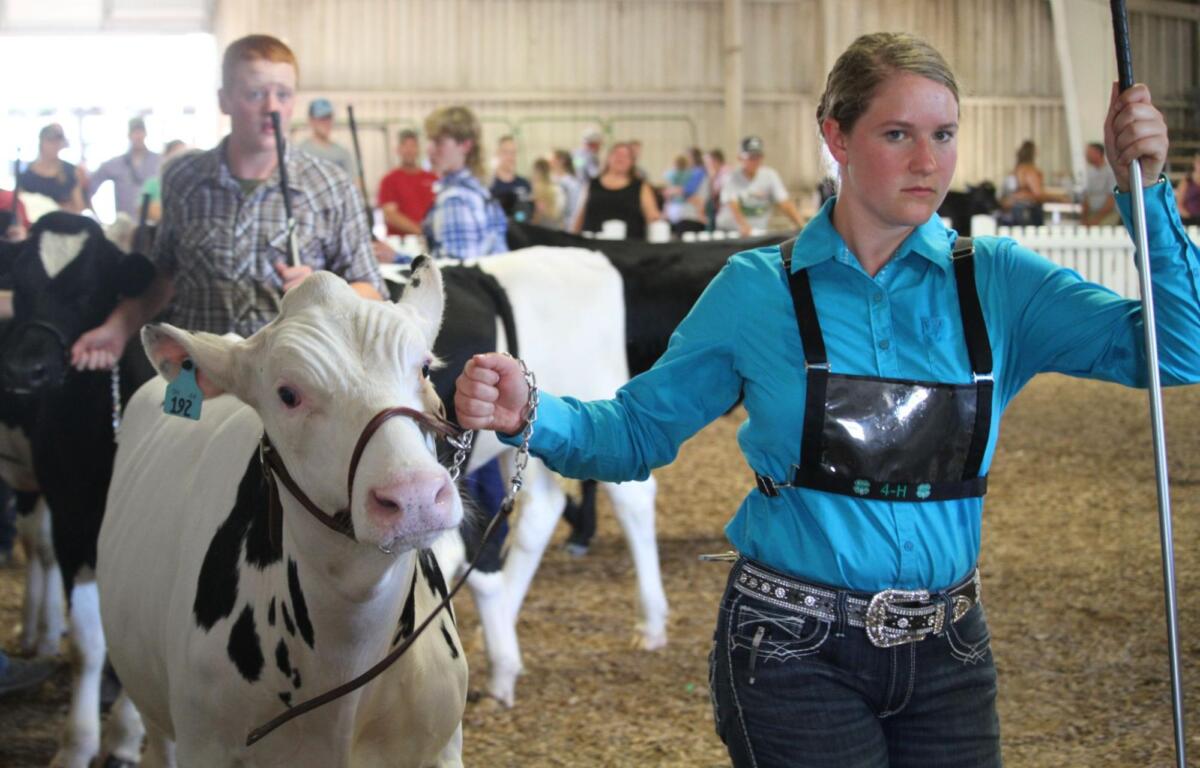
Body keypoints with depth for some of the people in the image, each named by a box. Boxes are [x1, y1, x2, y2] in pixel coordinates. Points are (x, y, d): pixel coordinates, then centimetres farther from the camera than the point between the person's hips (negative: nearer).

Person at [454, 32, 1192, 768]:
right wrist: (529, 415, -20)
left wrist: (1146, 191, -18)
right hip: (794, 654, -3)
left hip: (945, 653, 3)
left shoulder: (994, 280, -1)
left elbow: (1177, 351, -7)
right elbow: (637, 432, -1)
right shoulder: (759, 291, -5)